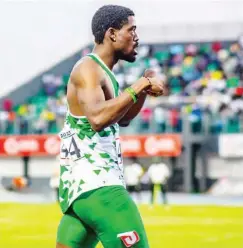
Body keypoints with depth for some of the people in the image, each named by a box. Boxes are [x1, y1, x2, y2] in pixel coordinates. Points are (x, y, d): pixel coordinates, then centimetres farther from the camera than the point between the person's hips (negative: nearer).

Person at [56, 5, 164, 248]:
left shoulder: (101, 71, 18)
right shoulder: (88, 69, -12)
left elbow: (122, 119, 29)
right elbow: (97, 118, -30)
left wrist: (144, 87, 13)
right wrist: (137, 88, -23)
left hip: (80, 182, 11)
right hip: (96, 185, -11)